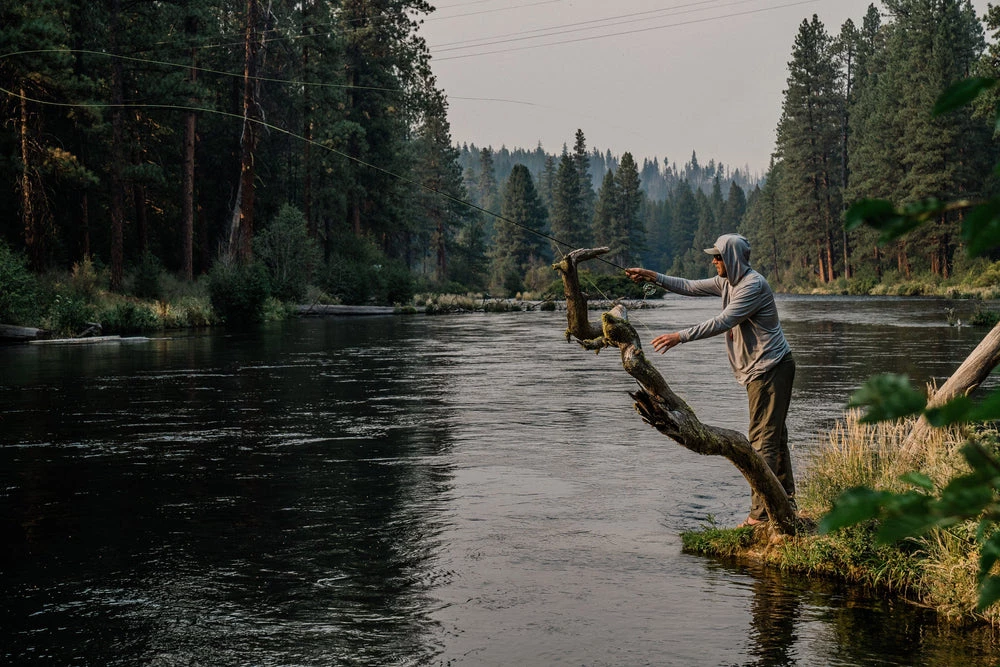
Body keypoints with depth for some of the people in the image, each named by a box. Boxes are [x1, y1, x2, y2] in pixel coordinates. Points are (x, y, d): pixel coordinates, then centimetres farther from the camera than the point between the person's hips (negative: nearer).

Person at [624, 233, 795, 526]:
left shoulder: (753, 285, -20)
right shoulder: (727, 281, 11)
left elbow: (722, 322, -25)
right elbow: (689, 287, 19)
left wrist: (680, 336, -26)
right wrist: (653, 277, 12)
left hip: (770, 368, -11)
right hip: (761, 369, 11)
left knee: (763, 439, -11)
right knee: (774, 435, 16)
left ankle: (761, 514, -11)